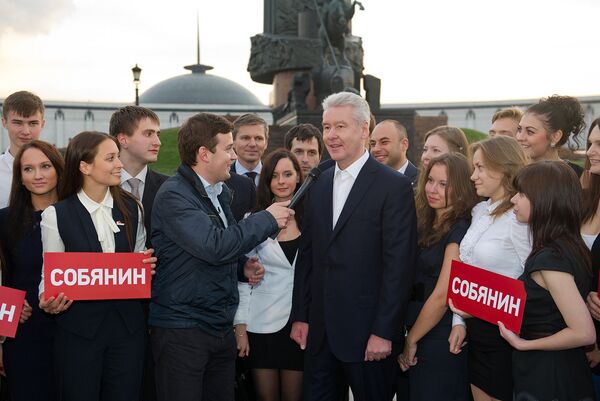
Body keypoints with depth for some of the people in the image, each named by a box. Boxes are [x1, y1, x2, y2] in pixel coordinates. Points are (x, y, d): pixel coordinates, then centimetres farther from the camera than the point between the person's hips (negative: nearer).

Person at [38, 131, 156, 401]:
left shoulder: (131, 208, 6)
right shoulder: (56, 215, -5)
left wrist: (146, 265, -6)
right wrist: (48, 300, -20)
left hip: (127, 323, 3)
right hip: (79, 327, -3)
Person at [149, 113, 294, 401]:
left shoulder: (222, 192, 12)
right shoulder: (173, 195, -15)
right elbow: (214, 246, -26)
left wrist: (243, 264, 4)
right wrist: (267, 219, -16)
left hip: (222, 327, 8)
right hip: (182, 330, -8)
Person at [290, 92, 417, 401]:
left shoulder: (394, 186, -9)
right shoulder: (318, 185, 10)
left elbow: (399, 265, -13)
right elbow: (307, 255, 11)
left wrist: (384, 332, -15)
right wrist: (300, 316, 8)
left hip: (367, 332, -5)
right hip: (320, 329, 5)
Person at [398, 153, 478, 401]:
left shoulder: (460, 230, -15)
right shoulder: (426, 225, 9)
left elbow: (443, 296, -18)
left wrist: (411, 340, -9)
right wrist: (409, 338, 2)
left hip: (441, 341, -7)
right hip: (416, 333, 8)